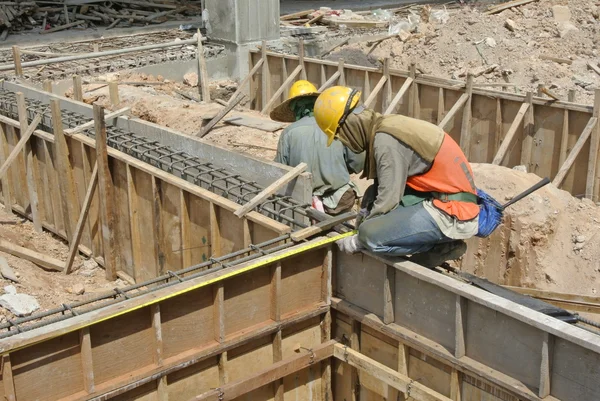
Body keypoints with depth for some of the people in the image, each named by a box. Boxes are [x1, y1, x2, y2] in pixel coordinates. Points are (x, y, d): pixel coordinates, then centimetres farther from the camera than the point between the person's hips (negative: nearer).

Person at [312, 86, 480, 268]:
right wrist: (366, 211, 15)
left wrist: (358, 241, -5)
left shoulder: (386, 139, -18)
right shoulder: (389, 125, 9)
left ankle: (442, 246, -2)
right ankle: (437, 240, 9)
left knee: (371, 235, -21)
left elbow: (389, 199, -17)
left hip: (452, 214, -10)